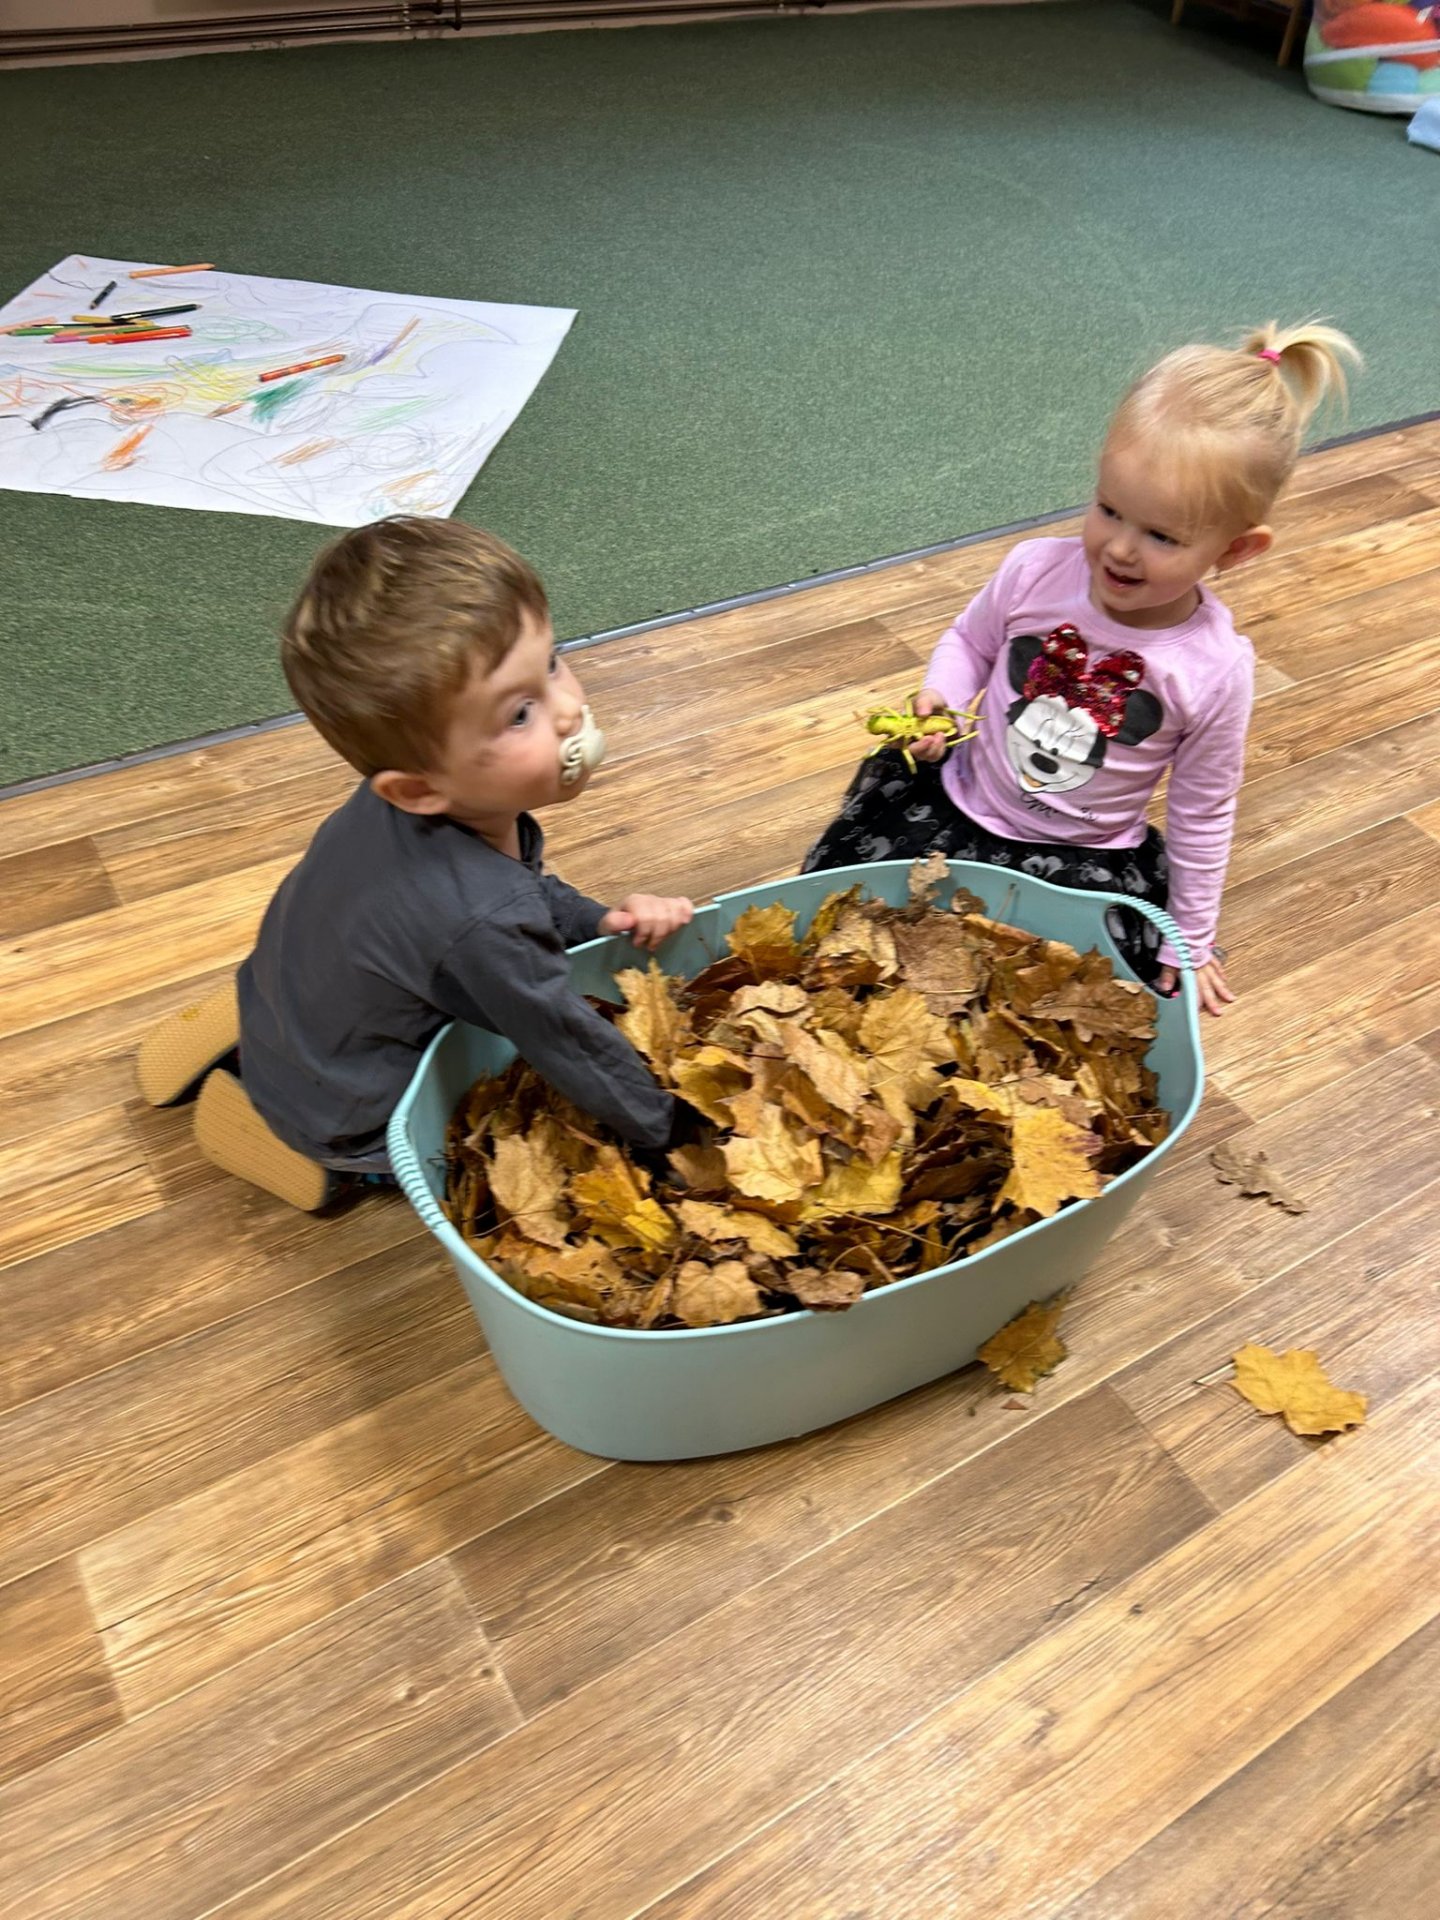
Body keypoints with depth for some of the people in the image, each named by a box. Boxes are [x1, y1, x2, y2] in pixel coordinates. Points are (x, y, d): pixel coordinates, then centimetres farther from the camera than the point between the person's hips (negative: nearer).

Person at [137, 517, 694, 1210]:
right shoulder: (482, 924, -41)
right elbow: (574, 1050, -25)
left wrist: (598, 920, -9)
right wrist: (672, 1126, -12)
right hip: (333, 1116, -6)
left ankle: (247, 1031, 22)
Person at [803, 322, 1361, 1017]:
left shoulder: (1216, 669, -17)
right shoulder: (1034, 570, -15)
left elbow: (1202, 815, -5)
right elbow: (970, 642, 7)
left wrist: (1190, 941, 2)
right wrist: (939, 696, -16)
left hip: (1082, 858, -1)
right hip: (955, 799, 2)